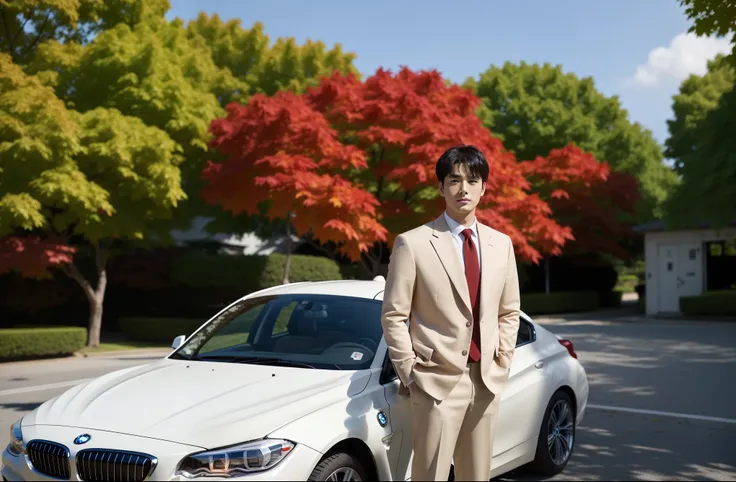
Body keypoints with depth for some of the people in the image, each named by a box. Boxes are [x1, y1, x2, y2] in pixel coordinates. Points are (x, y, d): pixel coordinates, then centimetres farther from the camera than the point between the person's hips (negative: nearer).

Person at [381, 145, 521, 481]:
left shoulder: (501, 244, 8)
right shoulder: (413, 244, -7)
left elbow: (509, 311, 15)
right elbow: (394, 317, -5)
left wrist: (503, 362, 7)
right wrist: (410, 375, -7)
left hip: (487, 381, 5)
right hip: (438, 381, -4)